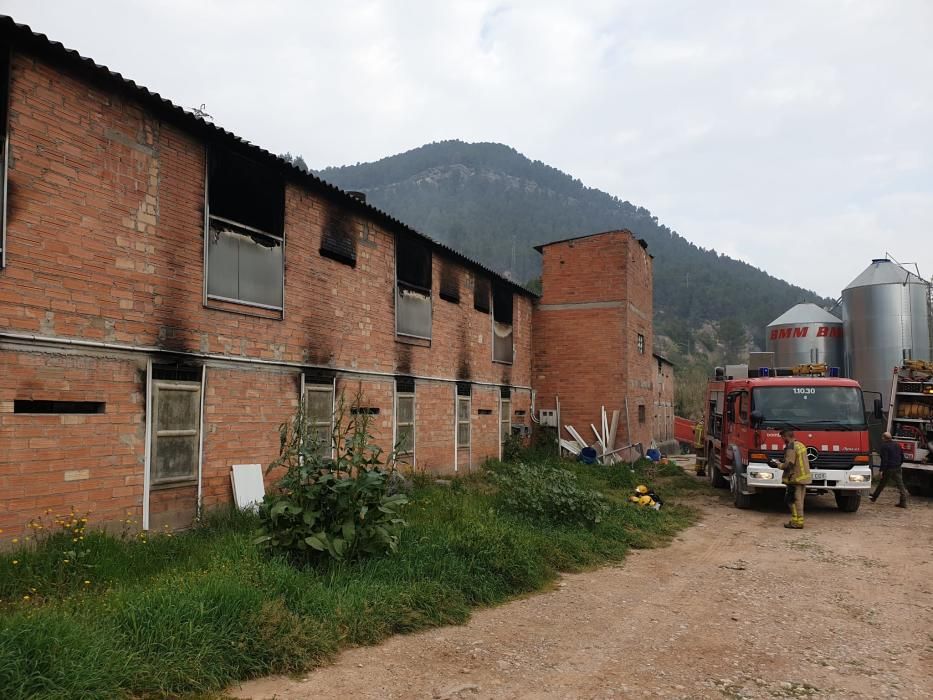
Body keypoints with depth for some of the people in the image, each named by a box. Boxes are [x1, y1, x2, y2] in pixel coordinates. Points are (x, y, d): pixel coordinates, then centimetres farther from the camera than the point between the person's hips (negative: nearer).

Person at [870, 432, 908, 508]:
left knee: (881, 484, 8)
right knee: (900, 485, 1)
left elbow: (884, 459, -18)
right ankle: (903, 502, -3)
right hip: (897, 469, 6)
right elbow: (902, 457, 18)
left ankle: (874, 498, 23)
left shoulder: (884, 446, -12)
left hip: (889, 468, -6)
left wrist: (882, 470, -16)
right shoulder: (897, 445, 11)